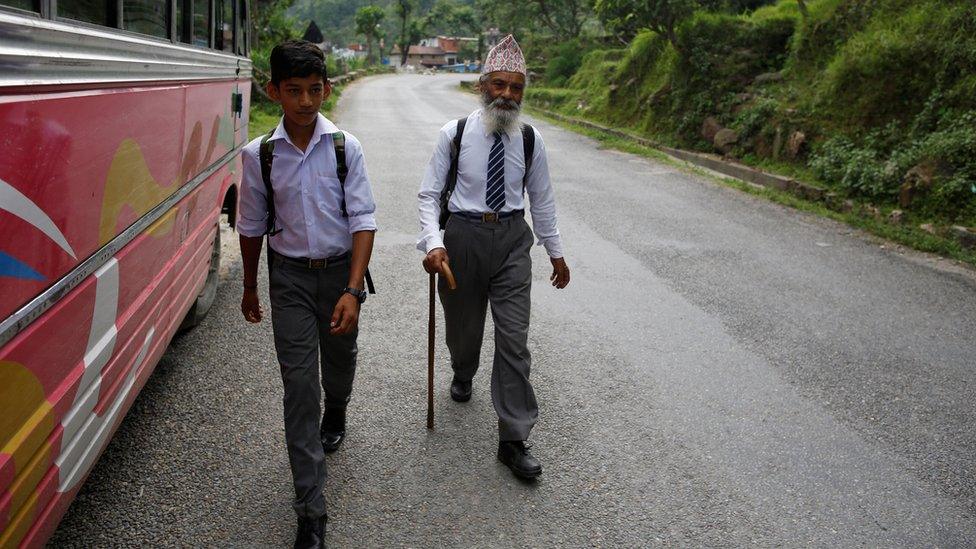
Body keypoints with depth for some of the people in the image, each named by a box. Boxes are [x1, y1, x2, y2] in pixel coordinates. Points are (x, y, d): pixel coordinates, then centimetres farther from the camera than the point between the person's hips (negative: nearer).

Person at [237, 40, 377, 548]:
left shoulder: (345, 147, -9)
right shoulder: (259, 154, -7)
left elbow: (363, 219, -11)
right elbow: (252, 226, 5)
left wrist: (352, 290, -20)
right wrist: (250, 288, 13)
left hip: (340, 270, 1)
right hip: (289, 276, 0)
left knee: (339, 361, 21)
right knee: (299, 383, -3)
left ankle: (334, 415, 59)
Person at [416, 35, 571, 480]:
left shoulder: (530, 139, 0)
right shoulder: (455, 134, -6)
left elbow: (541, 200, 10)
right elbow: (429, 193, -4)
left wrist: (556, 252, 15)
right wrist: (433, 243, -19)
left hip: (512, 240, 1)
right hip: (463, 235, 0)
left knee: (514, 341, -3)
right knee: (463, 325, 18)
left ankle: (514, 440, 5)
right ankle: (463, 375, 55)